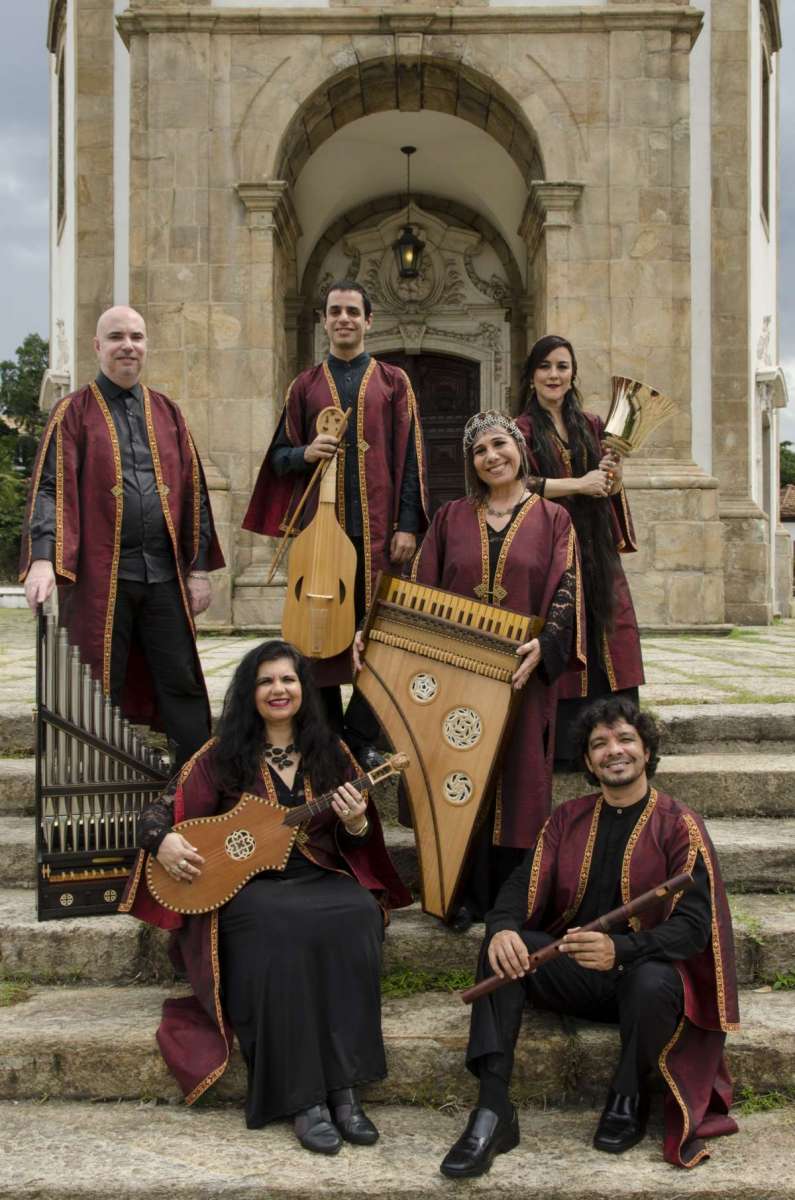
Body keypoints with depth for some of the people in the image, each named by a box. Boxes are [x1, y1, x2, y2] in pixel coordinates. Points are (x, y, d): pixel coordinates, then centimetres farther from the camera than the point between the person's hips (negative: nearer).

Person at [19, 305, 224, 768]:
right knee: (101, 692, 4)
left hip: (164, 573, 3)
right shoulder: (74, 412, 3)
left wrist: (199, 567, 6)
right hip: (99, 576, -3)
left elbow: (193, 490, 12)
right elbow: (51, 488, -7)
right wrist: (43, 559, -22)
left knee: (182, 683, 4)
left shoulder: (167, 412, 13)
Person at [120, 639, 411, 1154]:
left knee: (358, 916, -33)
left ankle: (342, 1087, -29)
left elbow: (355, 843, 13)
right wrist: (164, 841, -16)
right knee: (283, 928, -36)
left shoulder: (330, 752, 12)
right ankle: (302, 1097, -31)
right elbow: (163, 811, 6)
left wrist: (356, 825, -10)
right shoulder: (223, 755, 6)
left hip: (322, 877, 2)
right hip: (246, 884, -2)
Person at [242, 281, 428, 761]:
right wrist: (306, 453, -9)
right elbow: (278, 457, 14)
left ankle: (363, 739, 8)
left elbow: (410, 457, 3)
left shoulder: (394, 382, 8)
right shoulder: (305, 386, 13)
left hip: (377, 530, -1)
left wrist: (408, 524, -6)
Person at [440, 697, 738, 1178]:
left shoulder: (679, 826, -5)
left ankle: (629, 1099, -5)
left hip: (642, 971, -3)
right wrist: (503, 928, -26)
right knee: (500, 946, -22)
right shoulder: (569, 819, 9)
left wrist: (619, 950, -34)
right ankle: (493, 1112, -26)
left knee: (653, 982, -37)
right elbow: (523, 887, -1)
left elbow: (693, 926, -15)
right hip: (573, 971, 4)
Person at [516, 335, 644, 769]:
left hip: (596, 550, 5)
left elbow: (610, 492, 17)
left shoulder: (591, 425, 17)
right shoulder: (523, 429, 2)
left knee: (607, 646, -1)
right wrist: (579, 484, -17)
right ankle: (564, 746, -1)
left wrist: (613, 480, -6)